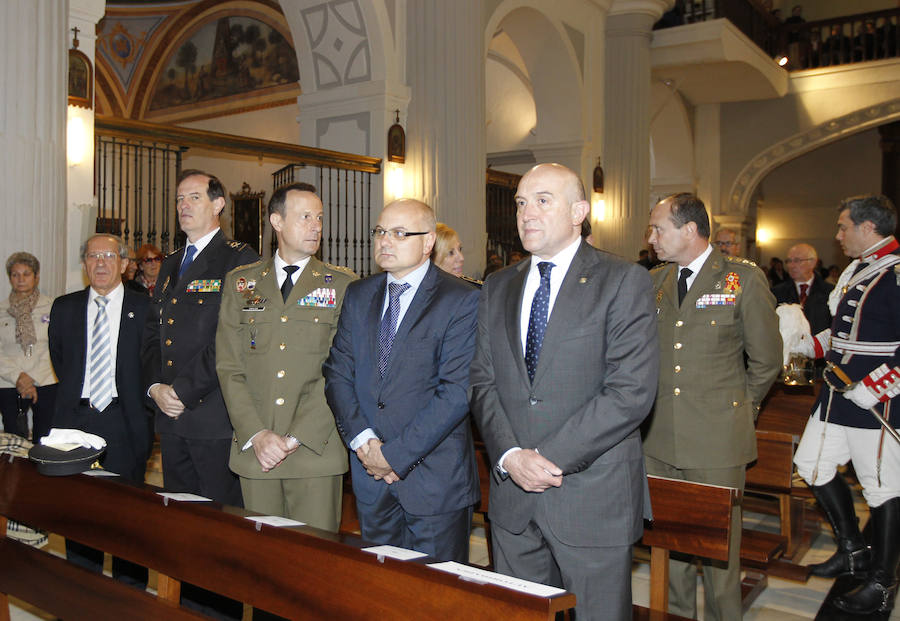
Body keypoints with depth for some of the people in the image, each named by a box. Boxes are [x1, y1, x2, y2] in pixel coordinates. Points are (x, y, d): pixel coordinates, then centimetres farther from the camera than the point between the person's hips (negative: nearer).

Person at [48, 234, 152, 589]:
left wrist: (135, 406, 0)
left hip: (125, 425, -3)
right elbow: (61, 363, 15)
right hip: (75, 421, 3)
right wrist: (78, 399, 11)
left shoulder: (145, 308, -1)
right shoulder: (64, 308, 8)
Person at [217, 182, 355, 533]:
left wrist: (296, 437, -12)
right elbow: (229, 367, 4)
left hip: (317, 450, -2)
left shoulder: (344, 286, 3)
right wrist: (257, 434, -8)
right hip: (253, 451, 2)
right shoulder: (240, 283, 10)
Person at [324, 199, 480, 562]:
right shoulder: (358, 296, 10)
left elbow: (458, 390, -16)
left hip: (436, 477, -5)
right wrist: (362, 440, -8)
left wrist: (397, 454, -16)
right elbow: (337, 373, 7)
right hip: (370, 473, 5)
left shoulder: (461, 300, -9)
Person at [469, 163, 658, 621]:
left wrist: (550, 458, -17)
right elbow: (482, 381, 7)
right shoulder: (498, 288, 12)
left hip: (592, 495, -4)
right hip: (512, 495, 5)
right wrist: (509, 456, -10)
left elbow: (631, 390, -14)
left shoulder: (624, 282, -6)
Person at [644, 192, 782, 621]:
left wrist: (739, 407, 8)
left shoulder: (743, 279, -4)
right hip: (659, 439, 4)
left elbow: (766, 359, 2)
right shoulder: (654, 282, 9)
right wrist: (654, 410, 8)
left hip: (717, 438, -4)